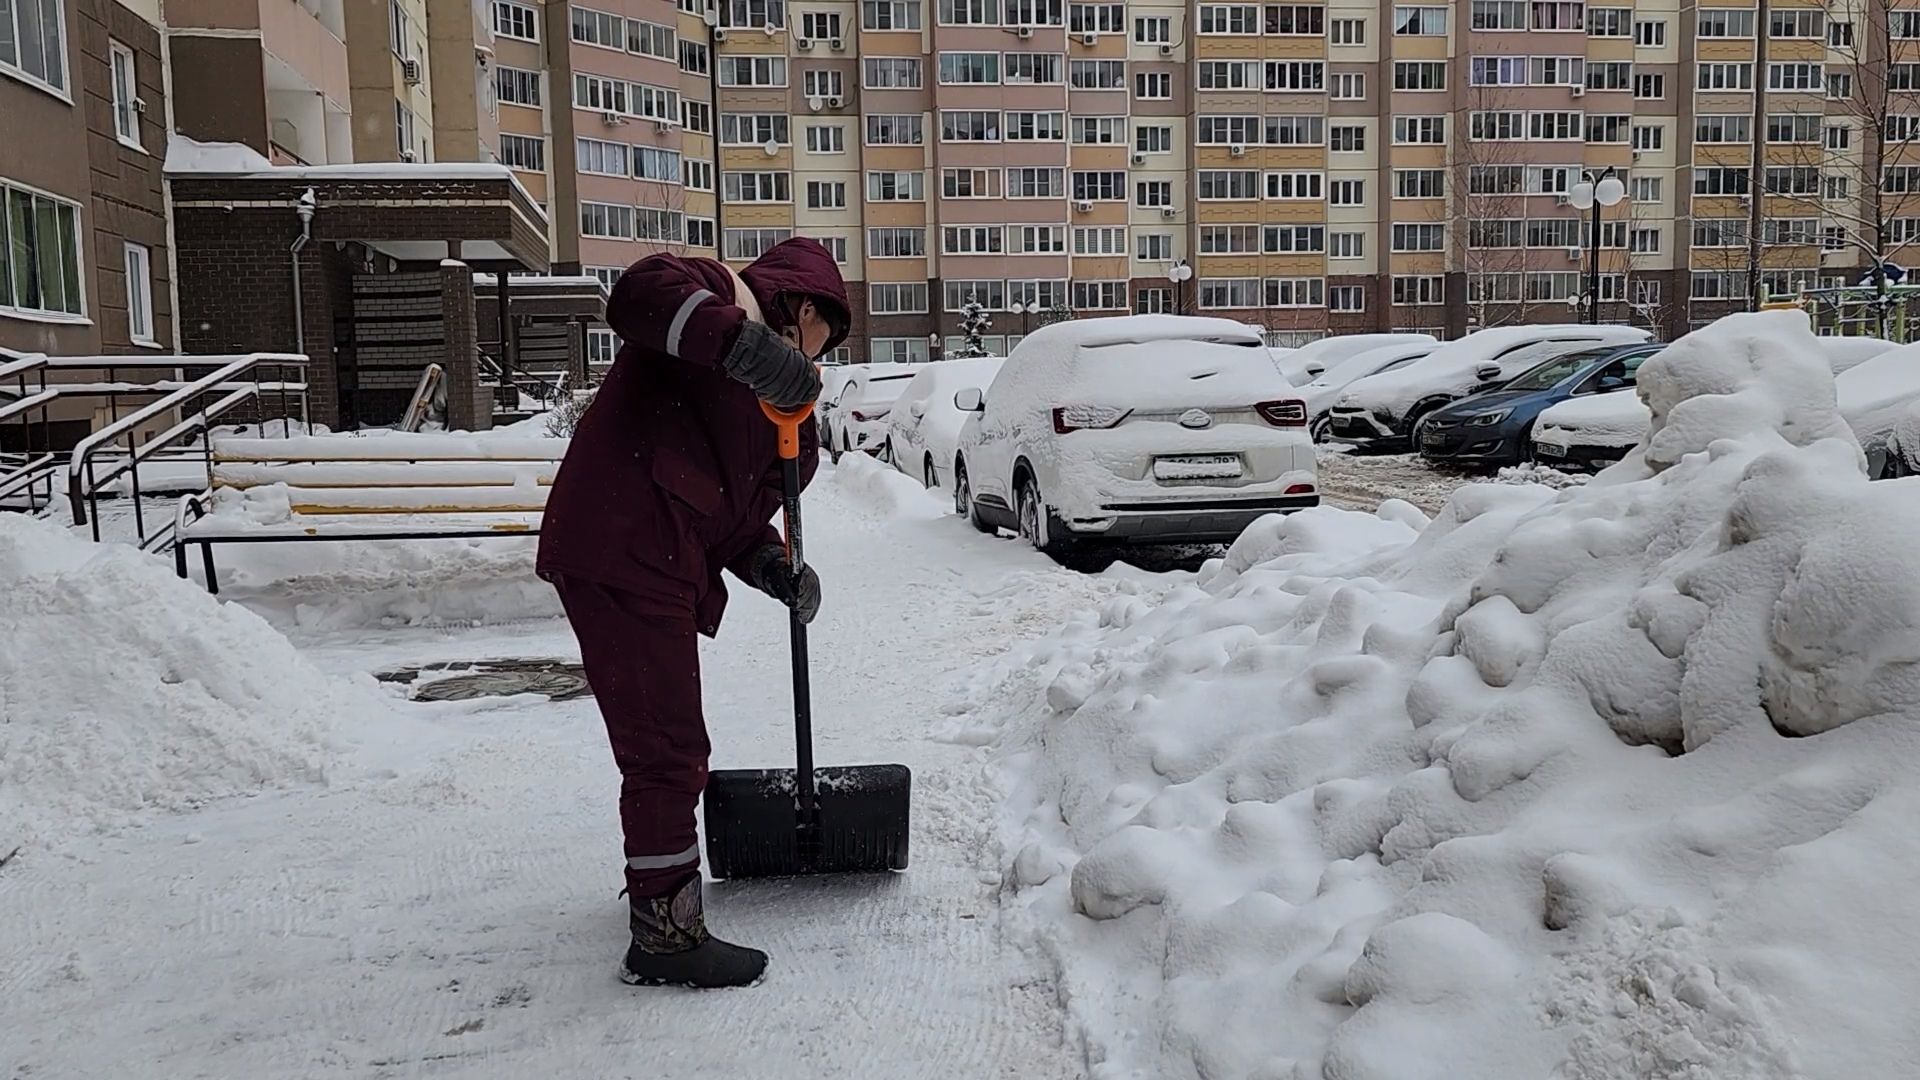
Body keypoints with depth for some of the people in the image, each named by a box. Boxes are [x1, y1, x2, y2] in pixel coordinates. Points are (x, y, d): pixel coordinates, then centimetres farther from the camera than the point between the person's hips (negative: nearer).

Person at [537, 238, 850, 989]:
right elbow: (641, 292, -22)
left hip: (654, 559, 11)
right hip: (620, 549, -10)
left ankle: (657, 881, 43)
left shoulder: (774, 403, 27)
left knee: (667, 740, 24)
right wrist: (742, 341, -33)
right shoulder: (733, 298, 1)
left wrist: (769, 563, 3)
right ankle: (666, 934, 3)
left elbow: (730, 512, 22)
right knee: (667, 745, -6)